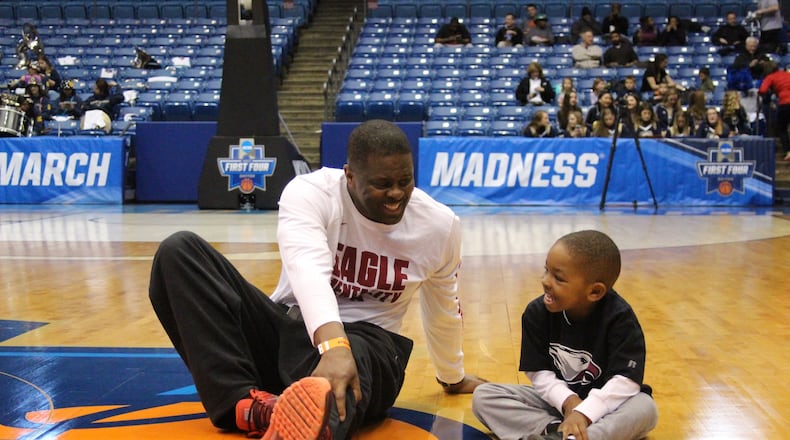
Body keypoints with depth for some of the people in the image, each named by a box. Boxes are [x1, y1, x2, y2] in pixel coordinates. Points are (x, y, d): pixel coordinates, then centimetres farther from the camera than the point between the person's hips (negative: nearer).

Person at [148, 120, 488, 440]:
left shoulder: (440, 226, -5)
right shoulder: (310, 193, -15)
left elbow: (444, 311, 13)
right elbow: (308, 269, -36)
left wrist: (453, 377, 26)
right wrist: (333, 345, -53)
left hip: (367, 342, 0)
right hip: (288, 327, 1)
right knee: (179, 251, -21)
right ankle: (244, 401, -36)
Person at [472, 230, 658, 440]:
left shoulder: (619, 317, -21)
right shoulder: (537, 312, -12)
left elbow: (627, 379, -25)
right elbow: (538, 372, -8)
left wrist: (584, 413, -36)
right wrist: (568, 401, -26)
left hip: (602, 402, -3)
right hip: (558, 398, 3)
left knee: (645, 408, -36)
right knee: (483, 396, -14)